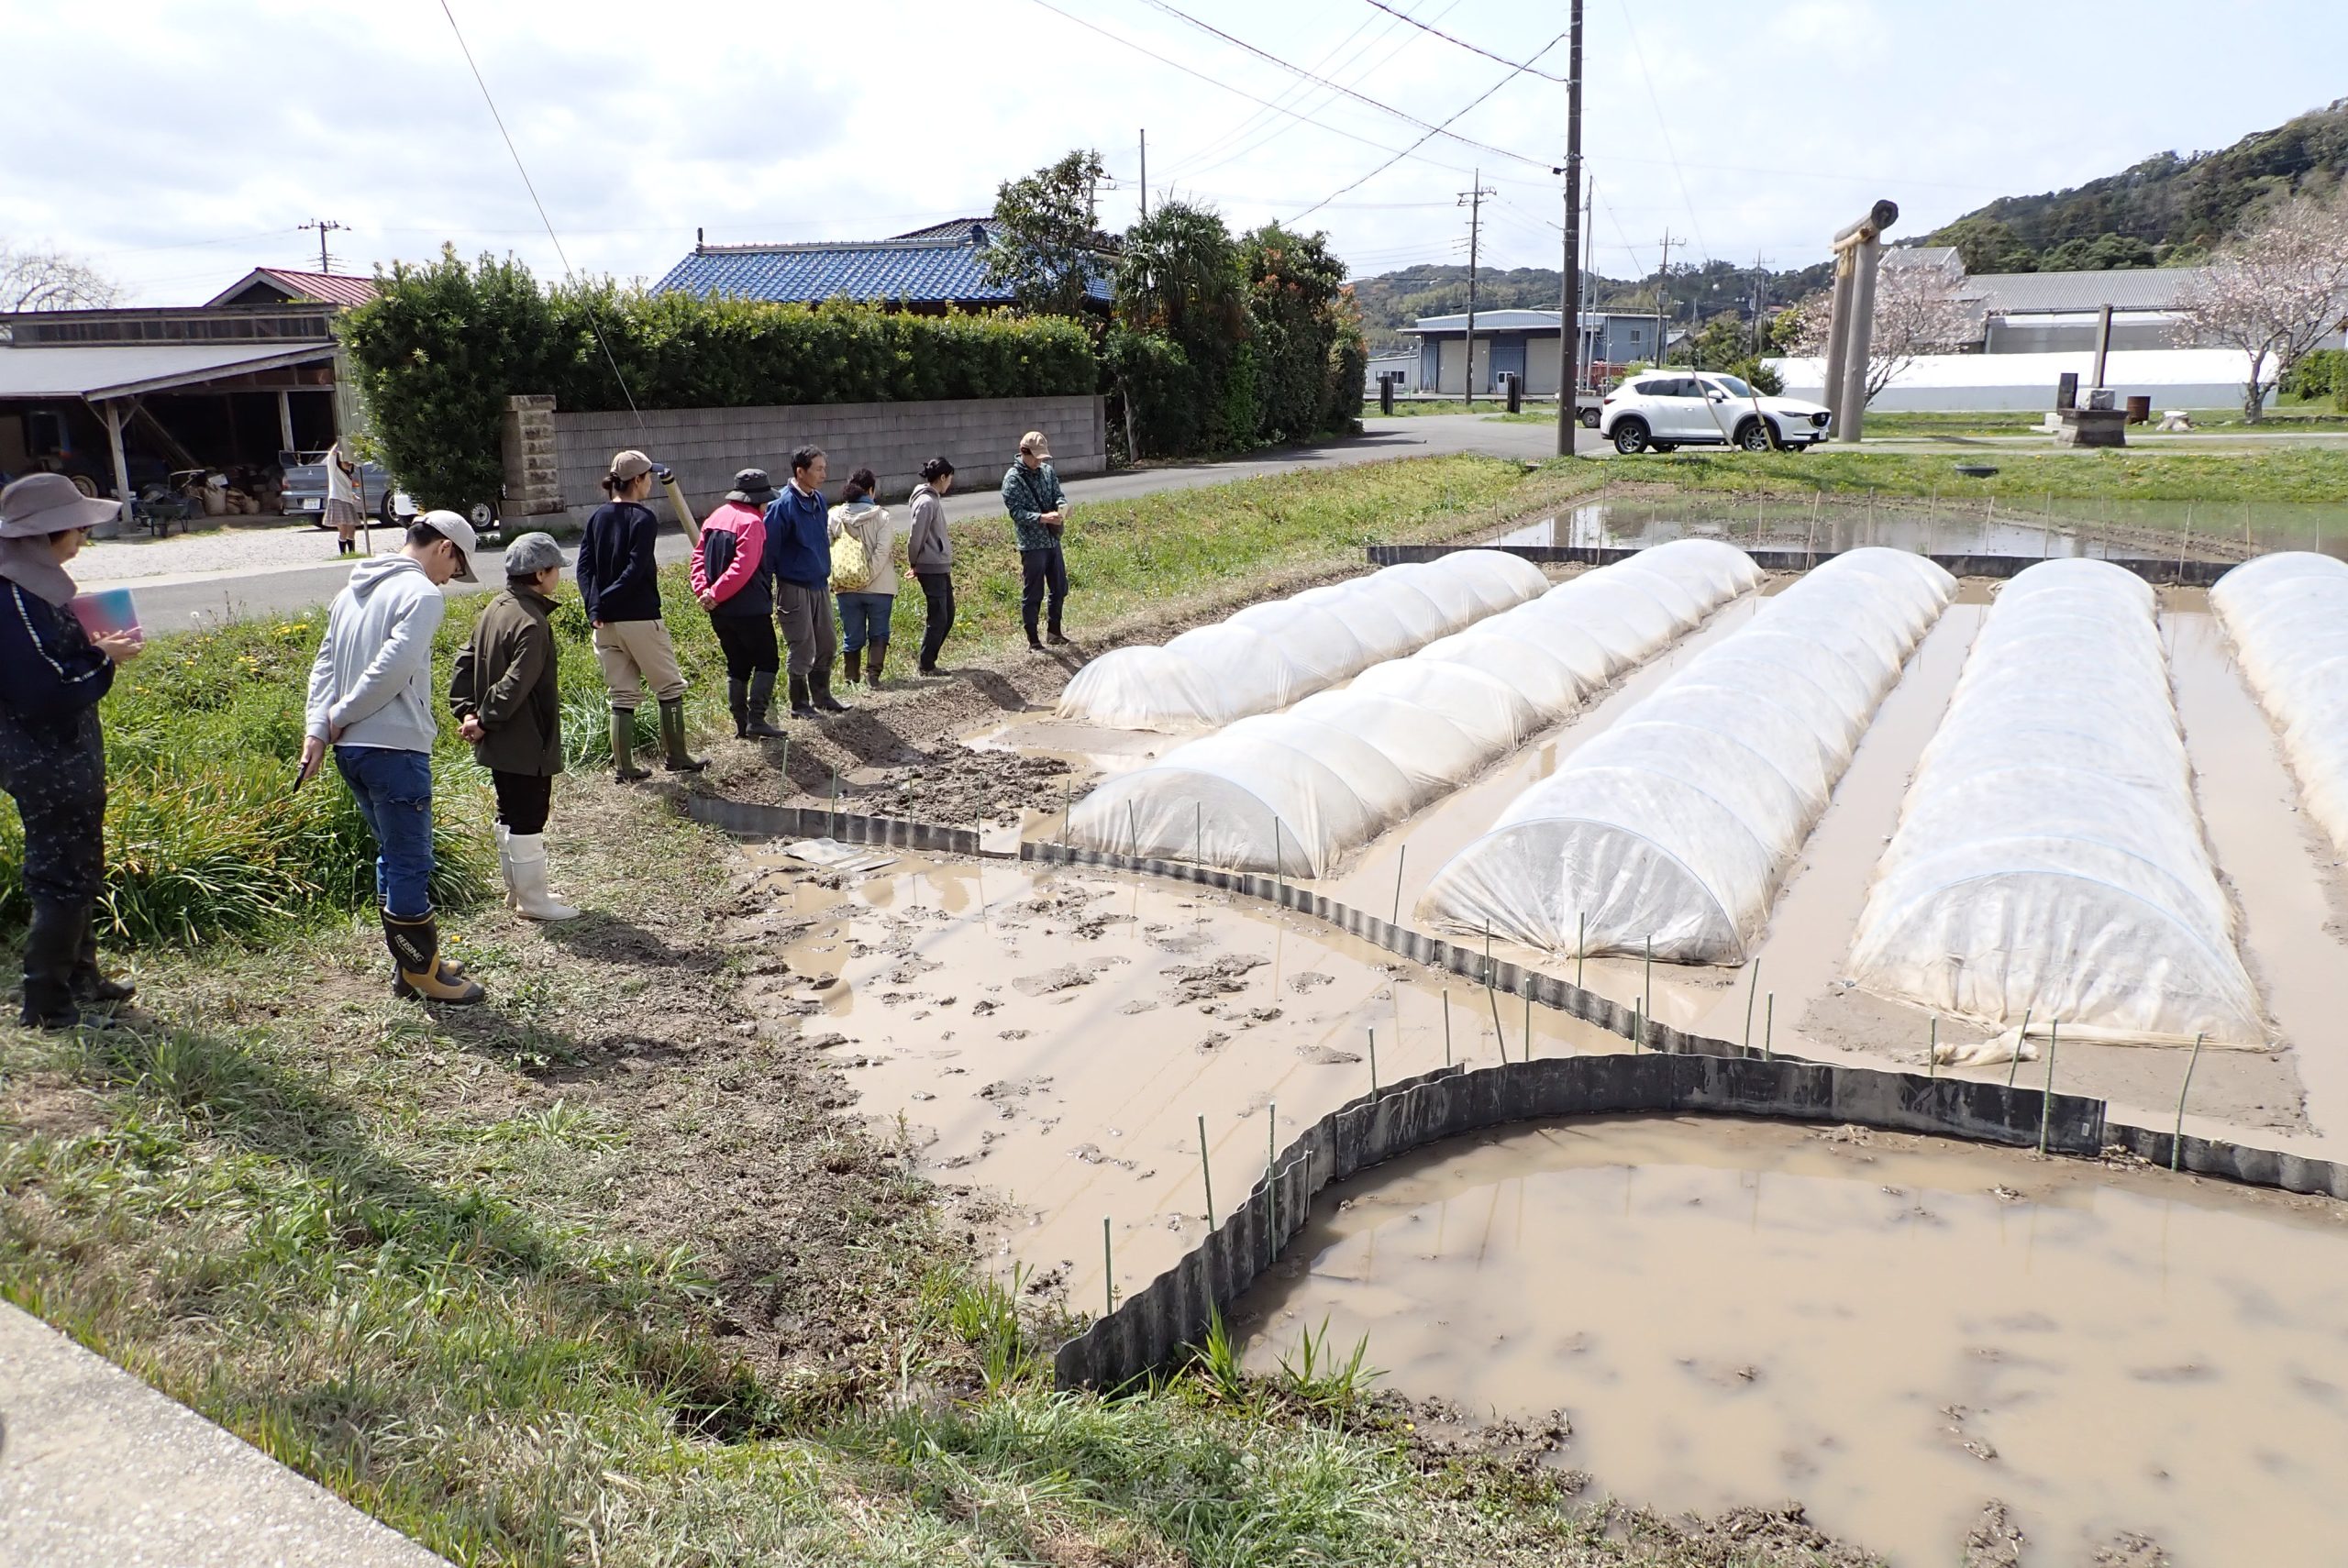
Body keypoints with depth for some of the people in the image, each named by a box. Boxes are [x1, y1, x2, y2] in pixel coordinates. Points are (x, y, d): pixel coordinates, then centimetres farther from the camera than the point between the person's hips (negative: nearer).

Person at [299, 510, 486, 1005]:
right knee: (411, 862, 1)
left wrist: (318, 728, 6)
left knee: (393, 855, 19)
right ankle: (422, 972, 11)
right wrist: (340, 717, -11)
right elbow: (391, 668, -22)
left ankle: (412, 962, 28)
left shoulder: (354, 588, 16)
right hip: (394, 747, -9)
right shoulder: (421, 594, -12)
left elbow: (325, 664, 13)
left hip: (350, 748, 9)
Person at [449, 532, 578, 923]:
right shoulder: (531, 623, -22)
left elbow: (464, 662, 9)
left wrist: (466, 712, 3)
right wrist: (485, 721, -16)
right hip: (527, 745, -10)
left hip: (499, 743, 10)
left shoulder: (494, 610, 8)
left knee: (509, 815, 19)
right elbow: (516, 685, -27)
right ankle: (533, 901, 9)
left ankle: (516, 890, 31)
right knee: (529, 820, 0)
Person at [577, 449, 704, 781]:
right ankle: (675, 756, 12)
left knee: (623, 695, 11)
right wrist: (606, 600, -11)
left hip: (605, 621, 6)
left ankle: (623, 767, 11)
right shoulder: (643, 518, -9)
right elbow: (635, 570, -17)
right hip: (640, 617, -6)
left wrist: (595, 606, -5)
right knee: (670, 687, 9)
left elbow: (584, 566, 2)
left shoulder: (597, 517, 9)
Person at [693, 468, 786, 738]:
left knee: (736, 665, 15)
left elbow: (699, 556, 8)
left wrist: (703, 589, -3)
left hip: (720, 612, 8)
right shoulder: (751, 522, -14)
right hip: (749, 609, -8)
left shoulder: (715, 517, 12)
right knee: (766, 662, 3)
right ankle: (756, 721, -5)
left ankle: (741, 723, 15)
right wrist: (715, 594, -17)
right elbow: (743, 567, -23)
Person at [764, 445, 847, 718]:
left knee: (827, 644, 13)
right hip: (794, 588, -7)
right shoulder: (783, 505, -18)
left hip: (820, 585, 7)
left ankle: (822, 697, 28)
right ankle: (799, 705, 14)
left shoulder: (818, 499, 6)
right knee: (804, 649, -1)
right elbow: (768, 549, -16)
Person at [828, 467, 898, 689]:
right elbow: (882, 552, -17)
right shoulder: (883, 516, -8)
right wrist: (868, 578, -15)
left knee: (851, 635, 12)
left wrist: (834, 578, 0)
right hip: (879, 587, -3)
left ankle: (852, 678, 17)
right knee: (879, 633, 9)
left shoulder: (835, 516, -1)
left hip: (846, 588, 3)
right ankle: (872, 673, -4)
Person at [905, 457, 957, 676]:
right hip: (932, 569, -10)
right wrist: (914, 564, -3)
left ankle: (928, 659, 23)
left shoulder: (933, 499, 12)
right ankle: (925, 666, 7)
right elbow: (916, 537, -17)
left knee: (947, 615, 15)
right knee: (937, 618, -2)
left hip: (941, 567, 10)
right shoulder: (926, 502, -18)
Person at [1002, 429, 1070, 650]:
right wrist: (1042, 518, -30)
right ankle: (1033, 640, 13)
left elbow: (1058, 493, 7)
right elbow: (1016, 511, -17)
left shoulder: (1047, 471, 7)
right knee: (1032, 594, 2)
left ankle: (1054, 631, 33)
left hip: (1052, 540, 7)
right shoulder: (1013, 478, -12)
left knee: (1060, 588, 16)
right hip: (1032, 544, -7)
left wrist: (1062, 506, -17)